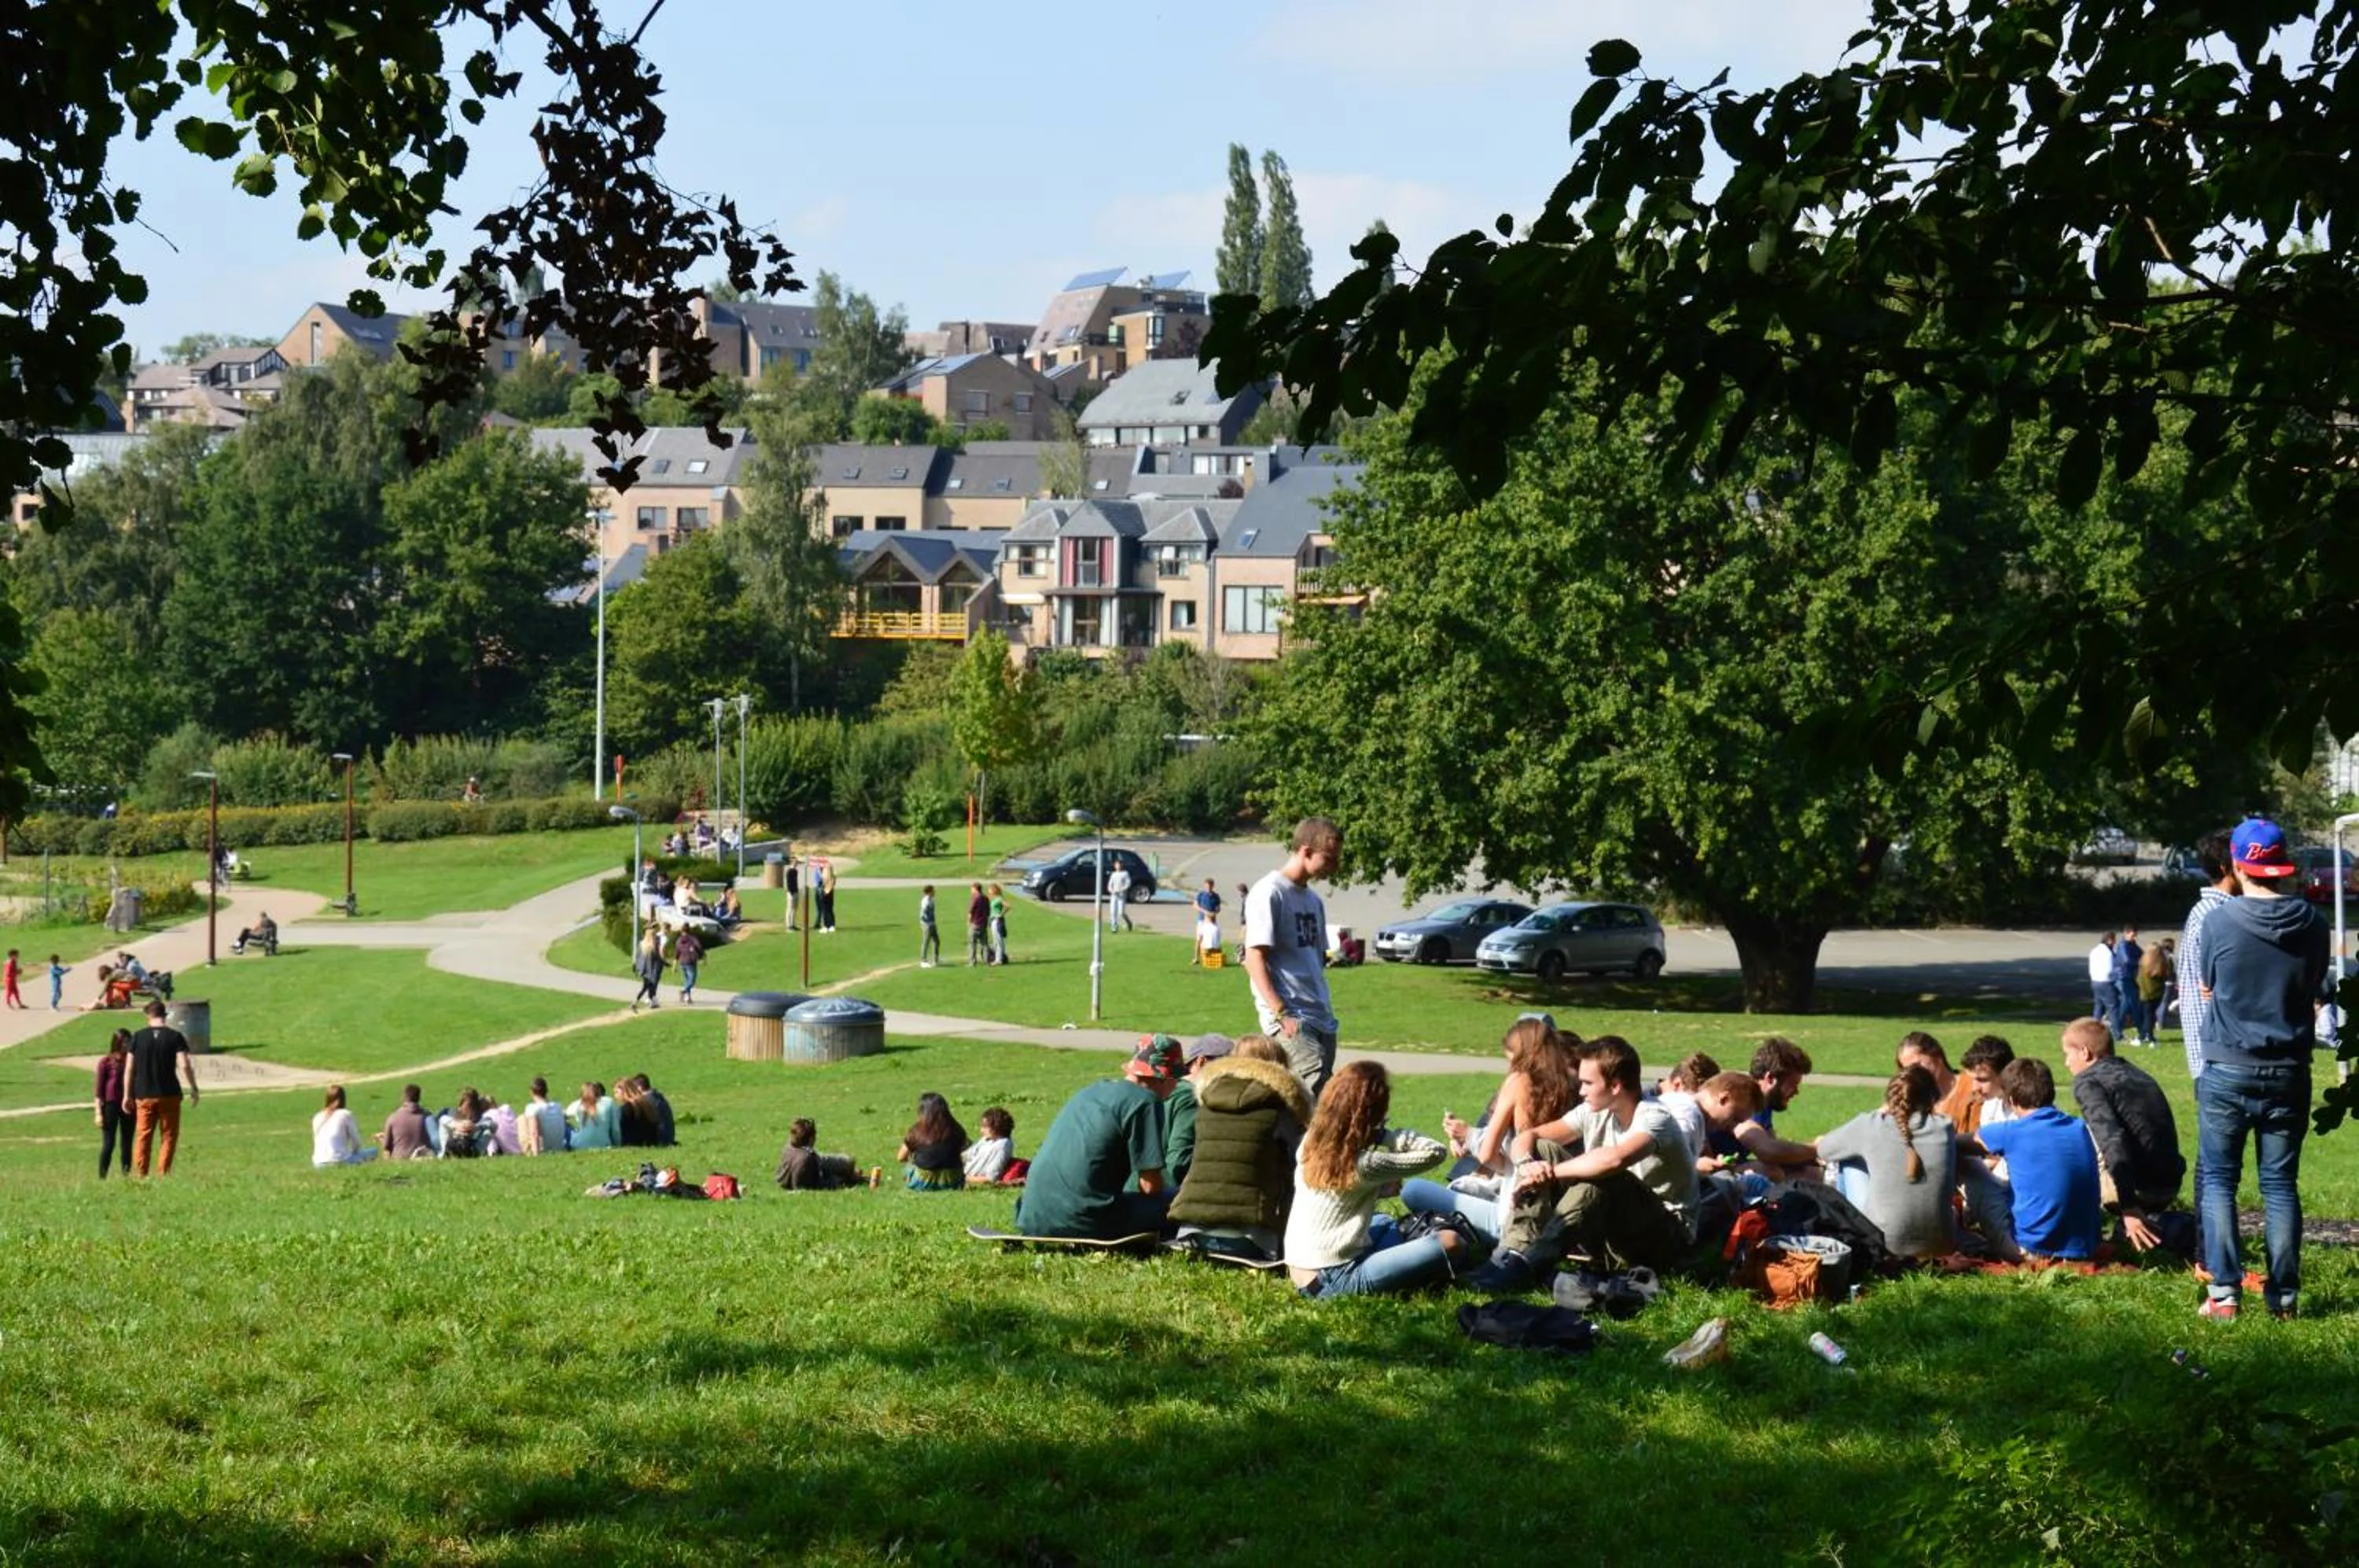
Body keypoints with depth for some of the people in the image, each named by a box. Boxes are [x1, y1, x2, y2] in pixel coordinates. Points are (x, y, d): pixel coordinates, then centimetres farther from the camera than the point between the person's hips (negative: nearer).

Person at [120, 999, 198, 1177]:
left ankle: (140, 1174, 4)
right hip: (169, 1095, -1)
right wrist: (193, 1089, 0)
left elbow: (129, 1068, 2)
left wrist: (127, 1095, 8)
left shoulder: (138, 1037, 1)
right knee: (168, 1136, 6)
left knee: (143, 1137, 7)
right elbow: (184, 1065, -11)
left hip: (144, 1096, 1)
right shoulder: (175, 1037, -3)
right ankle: (163, 1174, -2)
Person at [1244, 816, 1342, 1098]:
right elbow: (1255, 958, -12)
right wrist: (1281, 1014, -19)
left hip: (1321, 1019, 9)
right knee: (1316, 1087, -23)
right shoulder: (1269, 893, -6)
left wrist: (1326, 1009, 17)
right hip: (1291, 1020, -9)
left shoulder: (1313, 900, 20)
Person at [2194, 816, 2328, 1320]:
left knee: (2218, 1180, 6)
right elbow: (2315, 992, 11)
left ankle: (2223, 1289, -2)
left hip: (2227, 1070, -2)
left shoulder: (2219, 922, -10)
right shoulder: (2311, 924, -2)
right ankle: (2284, 1295, 7)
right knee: (2281, 1184, 8)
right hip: (2288, 1071, 2)